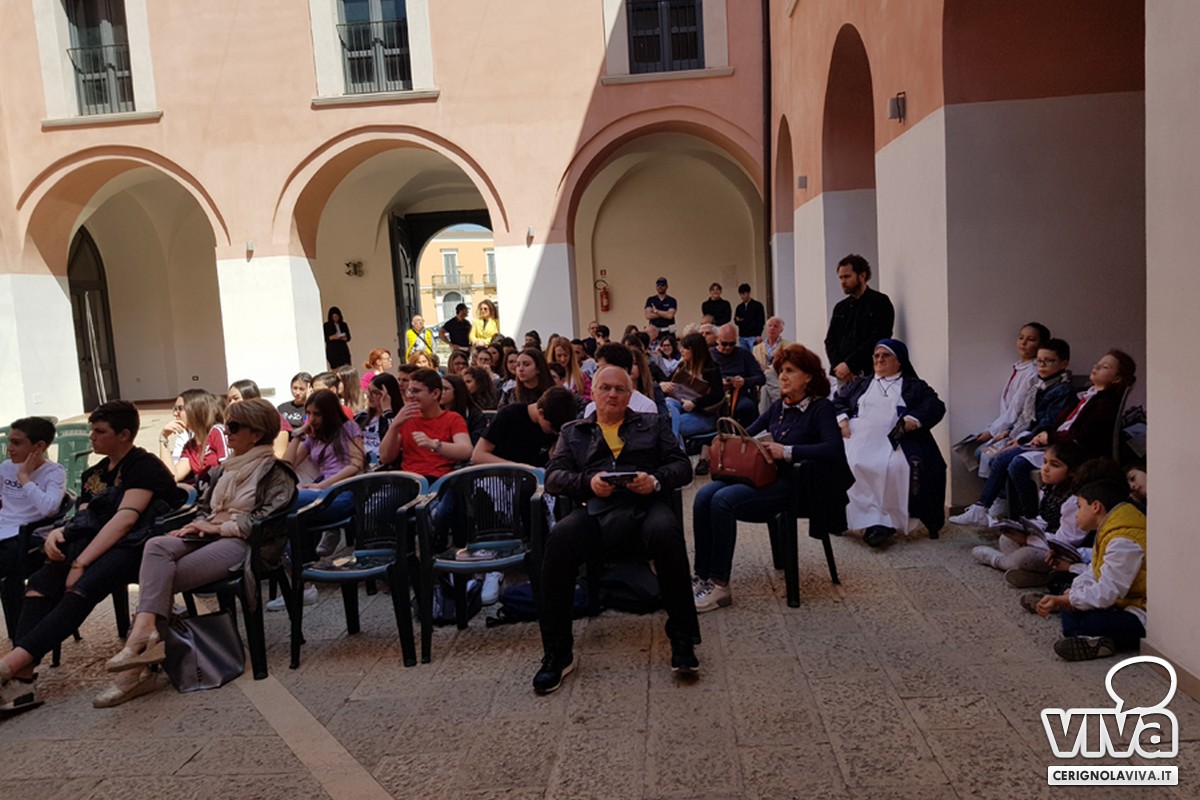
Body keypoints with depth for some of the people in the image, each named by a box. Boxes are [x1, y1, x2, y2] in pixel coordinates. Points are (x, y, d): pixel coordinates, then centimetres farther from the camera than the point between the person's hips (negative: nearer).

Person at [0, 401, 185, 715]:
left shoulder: (145, 466, -2)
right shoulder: (94, 474, 24)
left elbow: (125, 518, -14)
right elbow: (82, 521, 18)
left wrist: (81, 562, -21)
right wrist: (58, 532, -7)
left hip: (133, 545, -6)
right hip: (97, 543, 7)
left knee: (82, 588, -34)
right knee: (40, 583, -23)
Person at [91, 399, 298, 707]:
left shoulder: (276, 473, 0)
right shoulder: (225, 469, 24)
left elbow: (264, 518, -12)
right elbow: (204, 506, 27)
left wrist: (218, 526, -12)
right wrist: (201, 524, 5)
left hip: (240, 543, -6)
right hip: (209, 536, 7)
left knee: (162, 577, -23)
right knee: (157, 546, -25)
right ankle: (145, 632, -37)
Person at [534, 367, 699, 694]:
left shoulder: (652, 424, 26)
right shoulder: (573, 431, 26)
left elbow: (682, 466, 15)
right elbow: (552, 477, 13)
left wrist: (656, 479, -7)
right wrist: (588, 481, -7)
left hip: (645, 505, 0)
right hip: (595, 511, 1)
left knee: (666, 532, -36)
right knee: (559, 539, -32)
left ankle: (683, 640, -23)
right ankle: (557, 653, -20)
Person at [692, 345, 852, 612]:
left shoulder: (821, 408, -4)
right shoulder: (779, 406, 16)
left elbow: (834, 449, -20)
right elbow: (748, 433, 23)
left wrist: (787, 452, -22)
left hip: (794, 483, -7)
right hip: (763, 474, 7)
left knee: (723, 500, -28)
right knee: (704, 496, -18)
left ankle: (720, 585, -19)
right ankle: (702, 577, -14)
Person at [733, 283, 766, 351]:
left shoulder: (757, 305, 0)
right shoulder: (739, 307, 13)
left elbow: (761, 321, -3)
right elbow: (736, 321, 19)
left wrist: (759, 335, -12)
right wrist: (737, 320, -5)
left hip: (753, 337, -4)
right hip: (742, 337, 4)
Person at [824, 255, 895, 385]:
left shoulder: (881, 302, 0)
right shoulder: (840, 308, 18)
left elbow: (877, 340, -9)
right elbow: (830, 341, 14)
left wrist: (849, 364, -13)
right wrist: (838, 367, -5)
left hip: (867, 374, -5)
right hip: (840, 375, 5)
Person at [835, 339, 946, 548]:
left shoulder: (914, 386, 24)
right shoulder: (860, 385, 34)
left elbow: (936, 406, 8)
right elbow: (837, 401, 24)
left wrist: (913, 419, -10)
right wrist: (841, 418, 2)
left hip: (892, 441, -2)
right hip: (858, 438, 2)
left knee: (894, 468, -36)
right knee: (851, 465, -32)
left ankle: (887, 520, -27)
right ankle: (871, 520, -32)